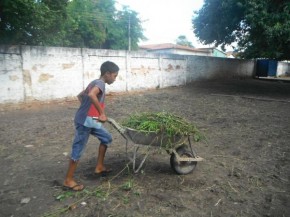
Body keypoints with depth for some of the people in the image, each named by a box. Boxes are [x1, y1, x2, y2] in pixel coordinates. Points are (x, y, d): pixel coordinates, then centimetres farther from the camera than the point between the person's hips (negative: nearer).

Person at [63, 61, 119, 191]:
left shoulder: (95, 83, 14)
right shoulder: (100, 83, -14)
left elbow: (80, 96, 25)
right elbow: (91, 95, -37)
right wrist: (102, 113, -31)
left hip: (90, 120, 10)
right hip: (85, 121, -10)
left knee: (106, 138, 18)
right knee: (78, 150, 0)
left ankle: (99, 167, 27)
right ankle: (68, 181, 13)